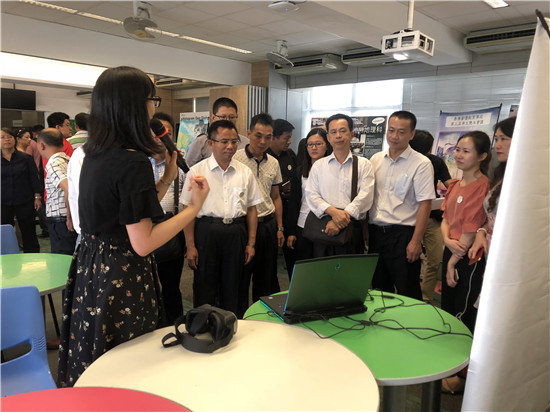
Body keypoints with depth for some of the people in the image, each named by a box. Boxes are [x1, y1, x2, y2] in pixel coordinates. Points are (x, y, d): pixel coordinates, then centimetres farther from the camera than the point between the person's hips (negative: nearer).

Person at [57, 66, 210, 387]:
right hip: (122, 277, -9)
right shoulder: (134, 161, -22)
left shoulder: (95, 153, 6)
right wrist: (195, 207, -16)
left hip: (89, 270, 9)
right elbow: (143, 243, -21)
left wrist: (167, 178, 12)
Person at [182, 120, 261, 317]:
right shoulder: (197, 171, -1)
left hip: (236, 232, 2)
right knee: (204, 288, 6)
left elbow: (251, 208, 9)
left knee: (233, 288, 12)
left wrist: (251, 243, 6)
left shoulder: (245, 172, 7)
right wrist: (190, 246, -6)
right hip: (206, 232, -2)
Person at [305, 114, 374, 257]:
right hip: (323, 229, 1)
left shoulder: (364, 165, 7)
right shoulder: (318, 165, 12)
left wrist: (342, 218, -17)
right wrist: (333, 212, -17)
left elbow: (365, 196, -5)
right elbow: (311, 195, 1)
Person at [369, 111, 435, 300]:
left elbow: (425, 204, -10)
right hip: (375, 232, 5)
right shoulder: (376, 160, 8)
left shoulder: (421, 164, -6)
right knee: (378, 289, 15)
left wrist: (415, 241, -15)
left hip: (402, 234, -5)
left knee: (407, 293, 3)